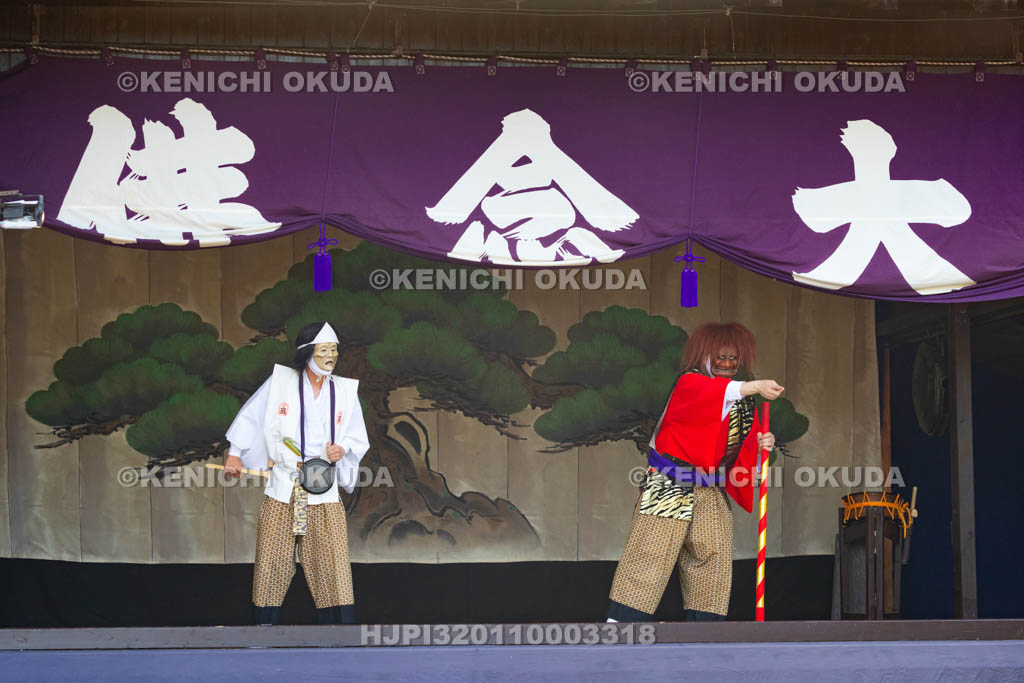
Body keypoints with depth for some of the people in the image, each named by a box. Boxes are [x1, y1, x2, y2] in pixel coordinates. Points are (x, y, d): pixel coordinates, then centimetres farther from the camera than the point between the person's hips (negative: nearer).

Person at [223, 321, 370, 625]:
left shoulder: (345, 390, 8)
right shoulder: (281, 380, 1)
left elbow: (358, 439, 14)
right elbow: (251, 416, 10)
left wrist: (343, 449, -6)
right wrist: (234, 453, 9)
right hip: (282, 487, -1)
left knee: (332, 560, -6)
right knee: (272, 557, 0)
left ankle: (339, 625, -5)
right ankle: (264, 624, 7)